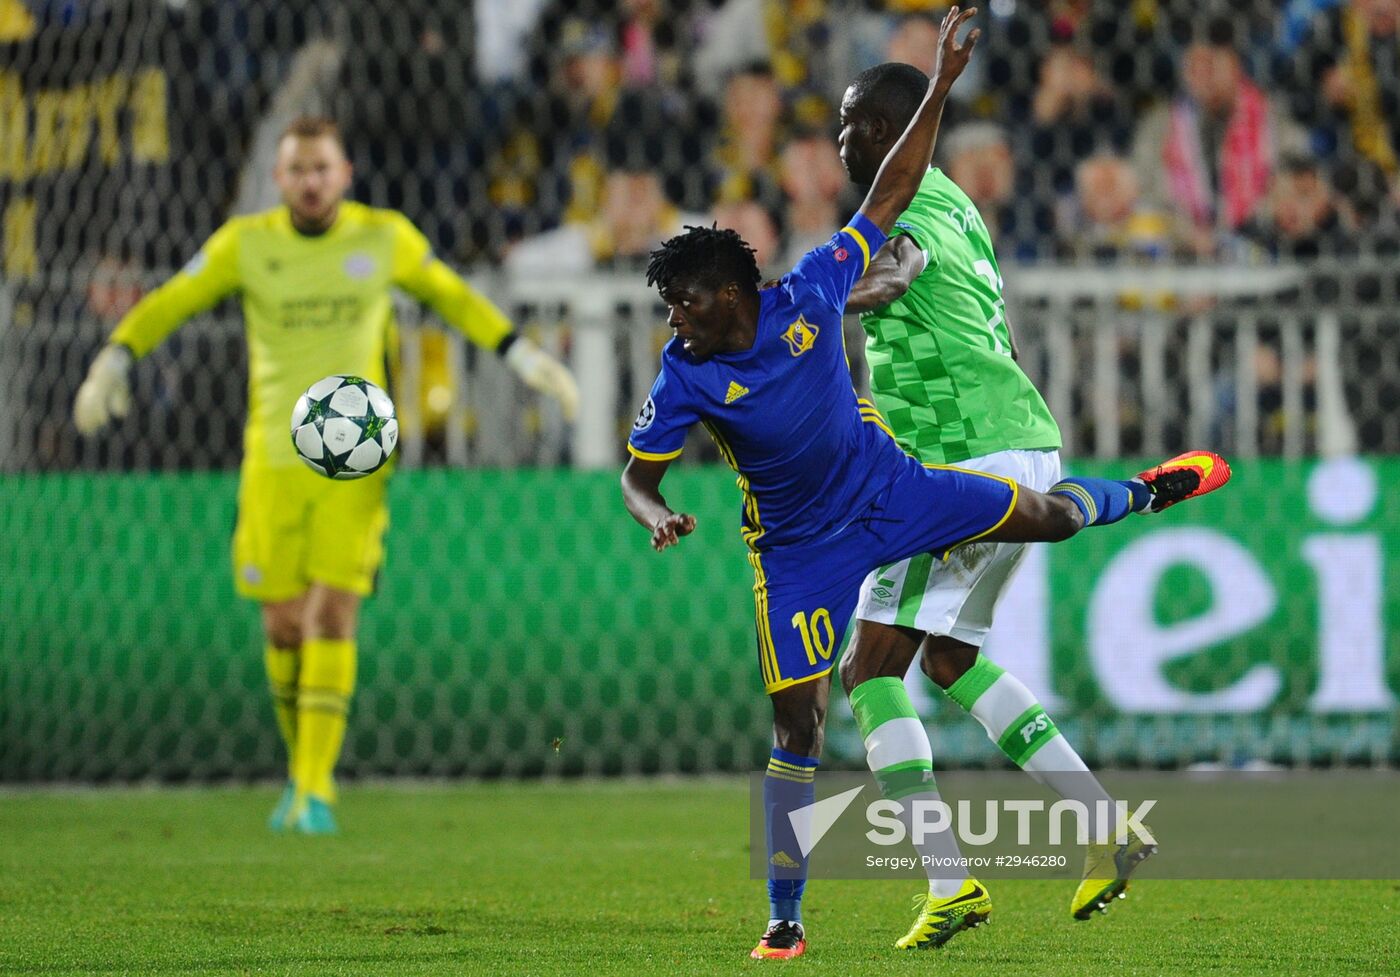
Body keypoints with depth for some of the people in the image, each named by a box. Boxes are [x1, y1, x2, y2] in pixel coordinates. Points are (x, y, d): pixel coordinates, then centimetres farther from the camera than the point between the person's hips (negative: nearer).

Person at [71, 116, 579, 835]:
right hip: (274, 459, 1)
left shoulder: (384, 237, -1)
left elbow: (450, 296, 15)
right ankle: (303, 766, 24)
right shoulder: (246, 243, -2)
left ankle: (316, 789, -11)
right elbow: (167, 306, 3)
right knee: (284, 626, 1)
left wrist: (526, 359, 12)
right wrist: (112, 364, -14)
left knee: (333, 617, -13)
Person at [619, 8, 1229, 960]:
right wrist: (660, 518, -34)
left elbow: (891, 195, -11)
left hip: (889, 487, 2)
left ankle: (1147, 493, 51)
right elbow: (637, 476, -10)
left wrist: (941, 88, -15)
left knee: (1043, 515, 14)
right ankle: (785, 916, -2)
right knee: (799, 719, -8)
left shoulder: (810, 292, -17)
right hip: (801, 550, -2)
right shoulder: (686, 378, -19)